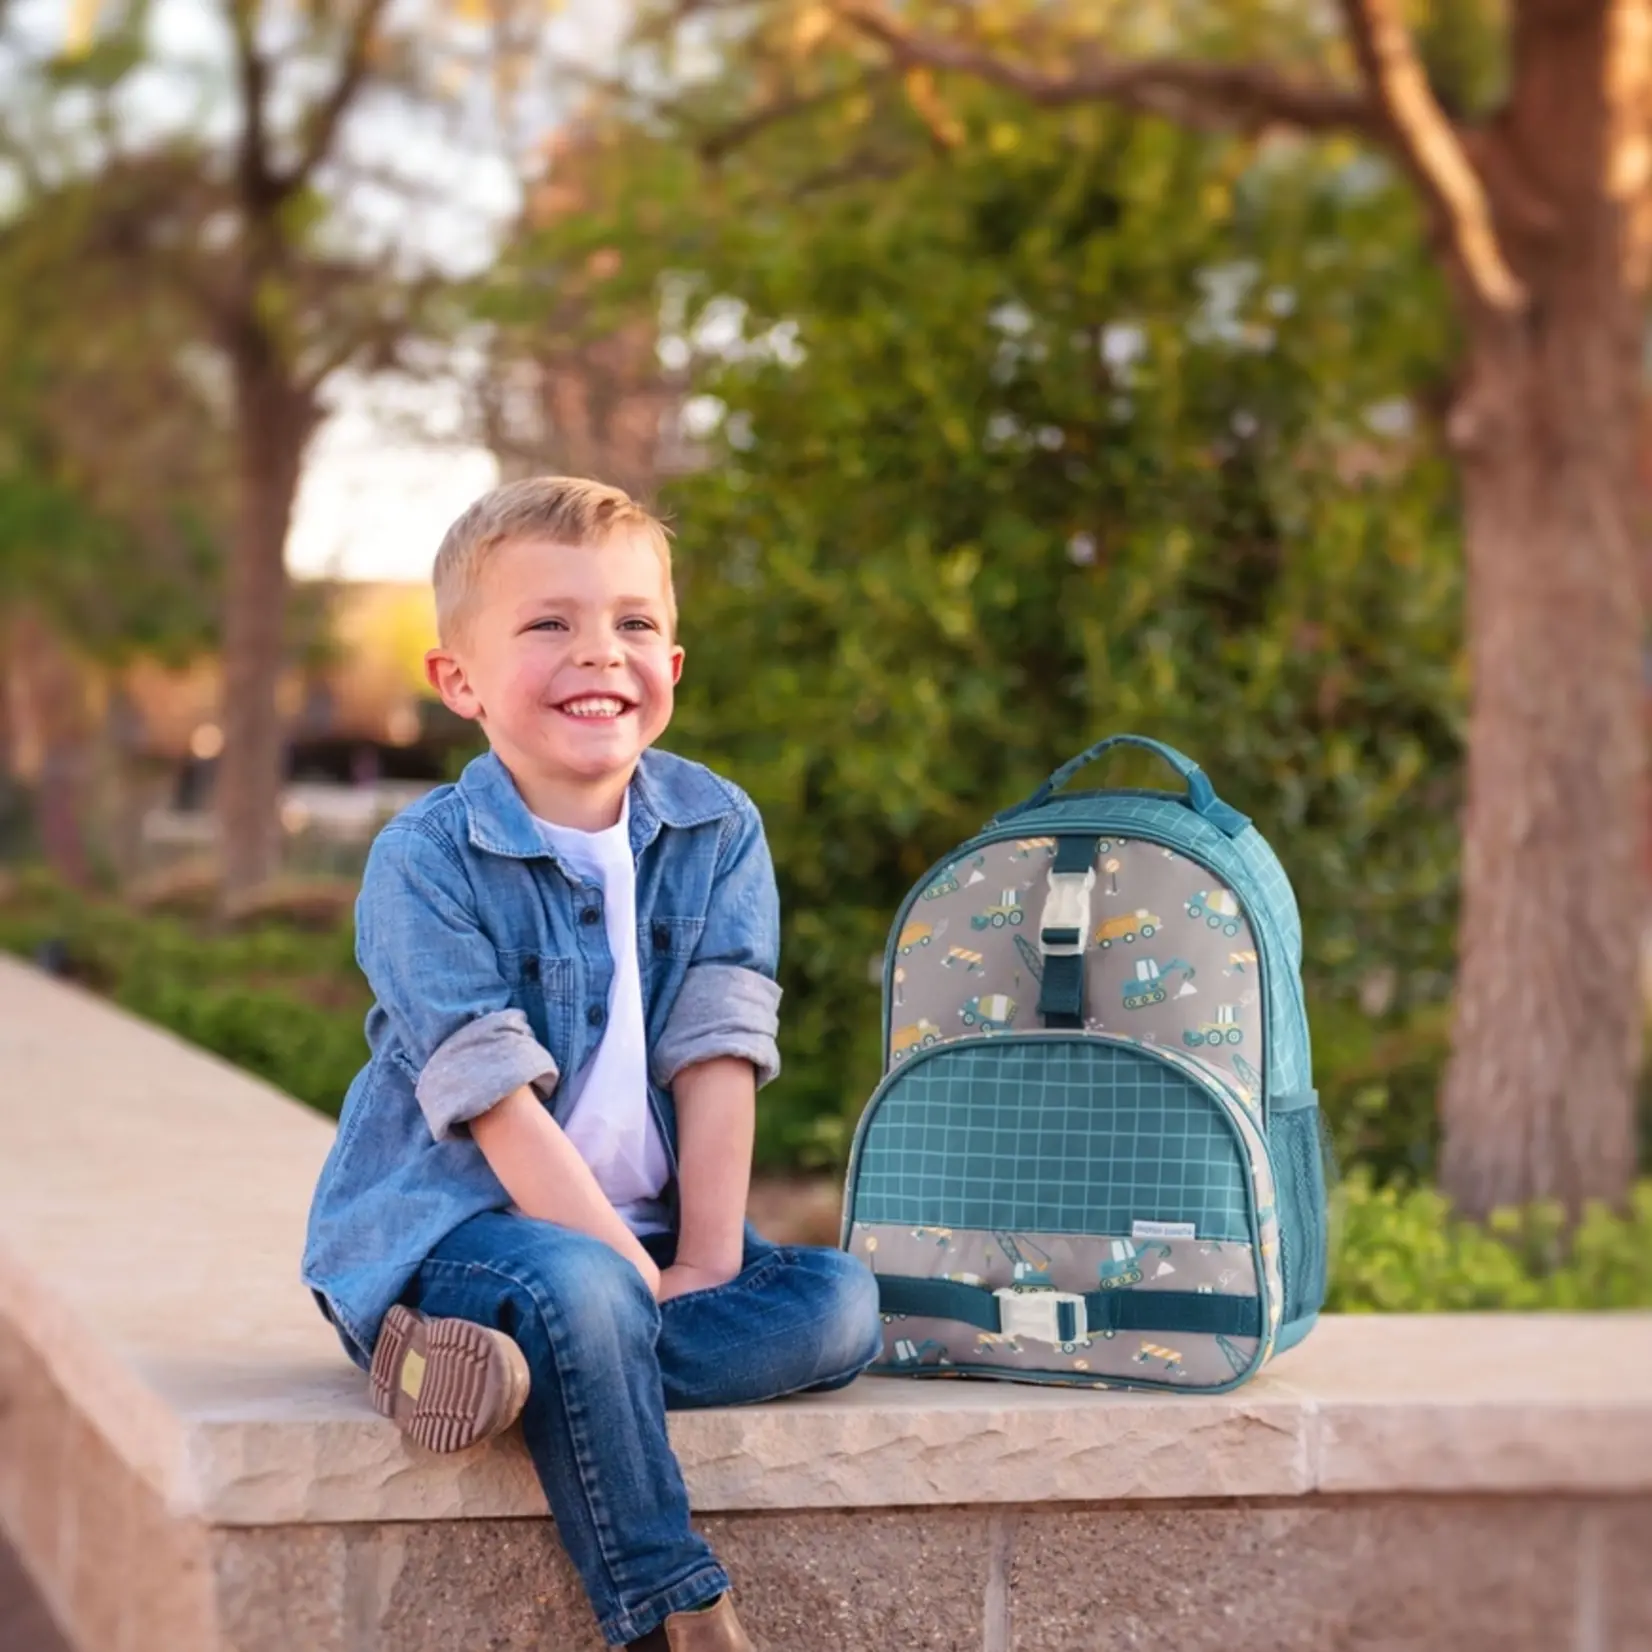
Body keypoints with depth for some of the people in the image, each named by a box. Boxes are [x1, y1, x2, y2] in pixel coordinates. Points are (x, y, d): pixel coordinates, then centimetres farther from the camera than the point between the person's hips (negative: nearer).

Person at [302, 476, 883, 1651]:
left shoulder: (718, 830, 3)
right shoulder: (424, 861, -11)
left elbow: (717, 1057, -3)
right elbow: (496, 1098, -17)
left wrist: (706, 1260, -13)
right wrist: (639, 1275, -22)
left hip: (643, 1233, 5)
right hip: (445, 1228, -5)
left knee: (842, 1300, -18)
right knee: (575, 1290, -36)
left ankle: (492, 1364, -26)